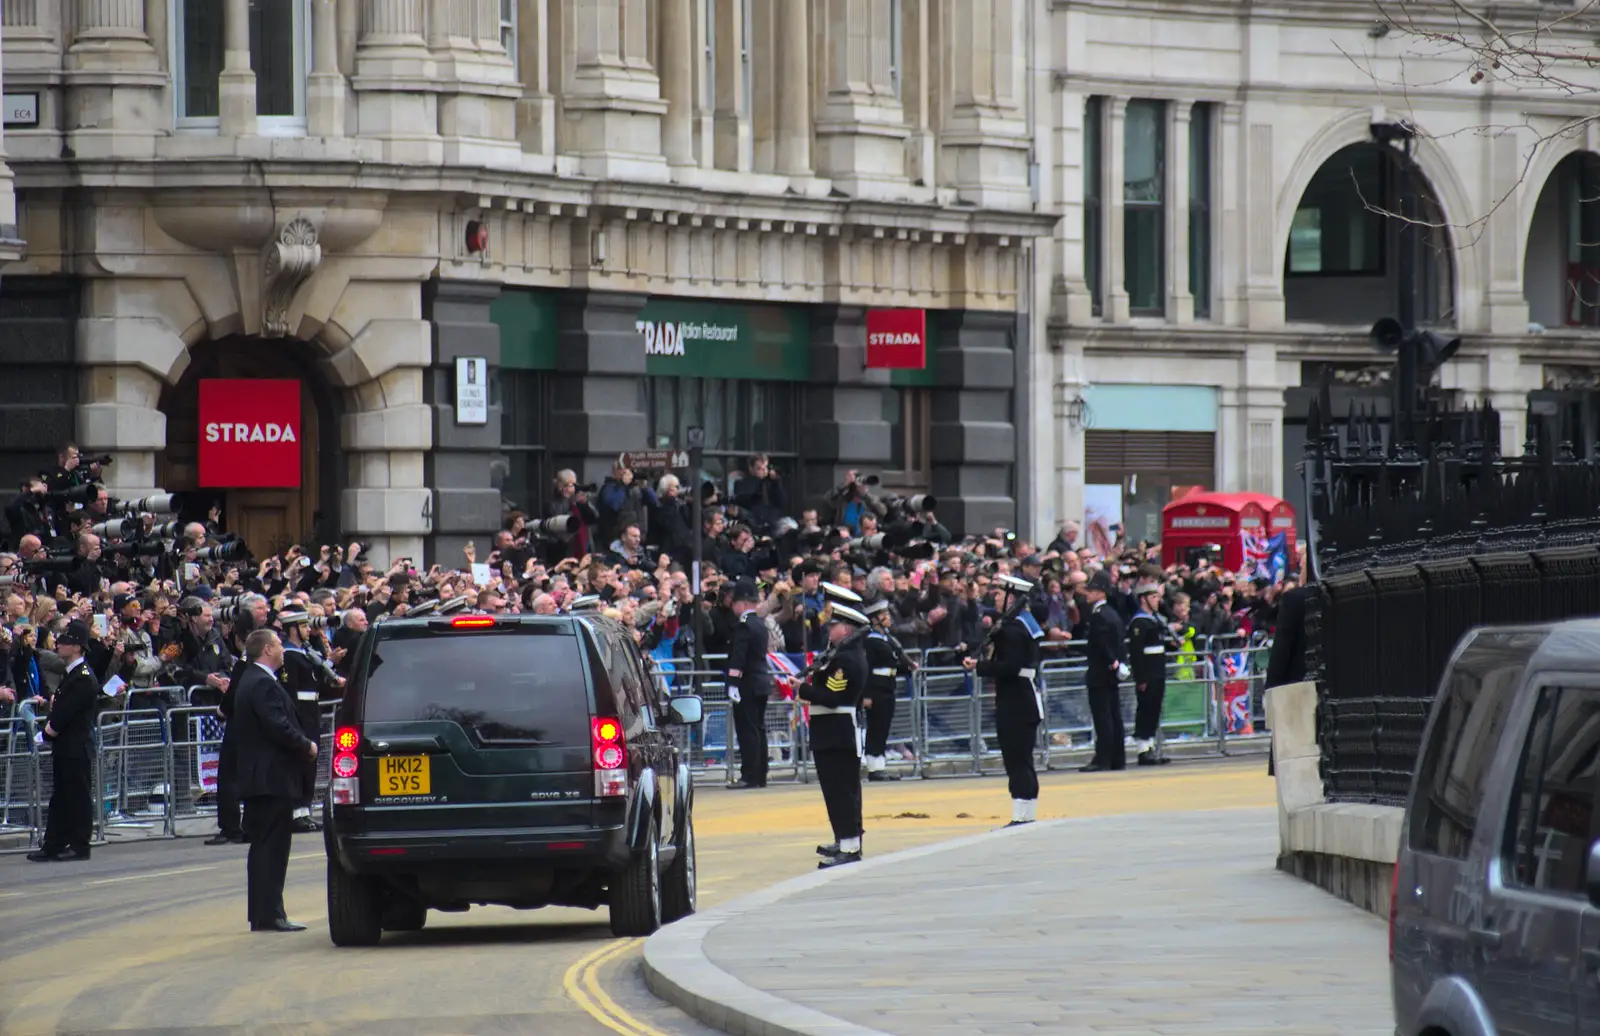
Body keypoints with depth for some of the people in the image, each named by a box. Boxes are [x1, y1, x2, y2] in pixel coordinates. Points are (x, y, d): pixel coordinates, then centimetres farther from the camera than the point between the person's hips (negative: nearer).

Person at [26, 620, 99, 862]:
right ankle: (53, 846, 13)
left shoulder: (84, 678, -16)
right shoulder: (73, 674, 15)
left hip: (77, 748, -10)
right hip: (65, 748, 10)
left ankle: (79, 845, 3)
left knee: (78, 797, -2)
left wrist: (52, 729, -8)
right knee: (61, 797, 11)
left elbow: (67, 713, -20)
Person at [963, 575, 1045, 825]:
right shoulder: (1031, 622, 10)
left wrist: (979, 666, -17)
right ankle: (1029, 815, 17)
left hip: (1013, 705, -10)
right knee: (1024, 762, 14)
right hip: (1028, 703, 10)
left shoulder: (1013, 629, -17)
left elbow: (1010, 667, -24)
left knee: (1017, 763, -10)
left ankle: (1020, 817, -13)